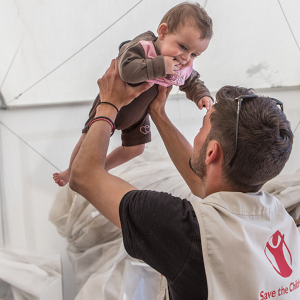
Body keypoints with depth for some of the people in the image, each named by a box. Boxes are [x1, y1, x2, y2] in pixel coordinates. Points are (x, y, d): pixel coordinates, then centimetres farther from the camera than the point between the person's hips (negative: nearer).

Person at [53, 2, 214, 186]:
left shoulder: (184, 68, -16)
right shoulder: (141, 47, -37)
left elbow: (193, 83, 3)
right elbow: (127, 70, -54)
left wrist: (203, 96, -18)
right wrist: (160, 66, -55)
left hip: (138, 114, 6)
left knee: (135, 149, 15)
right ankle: (71, 172, 34)